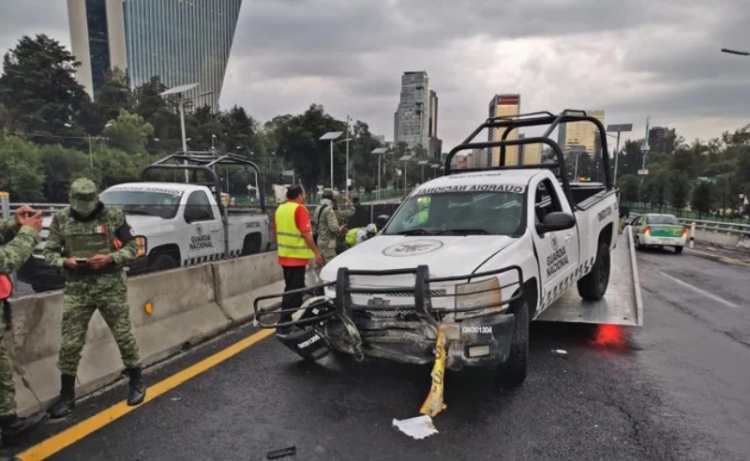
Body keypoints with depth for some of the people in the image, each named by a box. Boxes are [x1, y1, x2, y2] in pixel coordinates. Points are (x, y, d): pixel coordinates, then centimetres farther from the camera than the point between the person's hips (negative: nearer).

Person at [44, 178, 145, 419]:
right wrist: (65, 261, -14)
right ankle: (67, 395, 21)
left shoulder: (114, 216, -5)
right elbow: (49, 252, 8)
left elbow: (132, 248, -2)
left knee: (123, 335, 7)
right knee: (70, 343, 4)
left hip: (111, 286, -2)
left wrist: (109, 258, -19)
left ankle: (136, 382, 25)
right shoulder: (61, 219, 2)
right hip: (76, 289, 2)